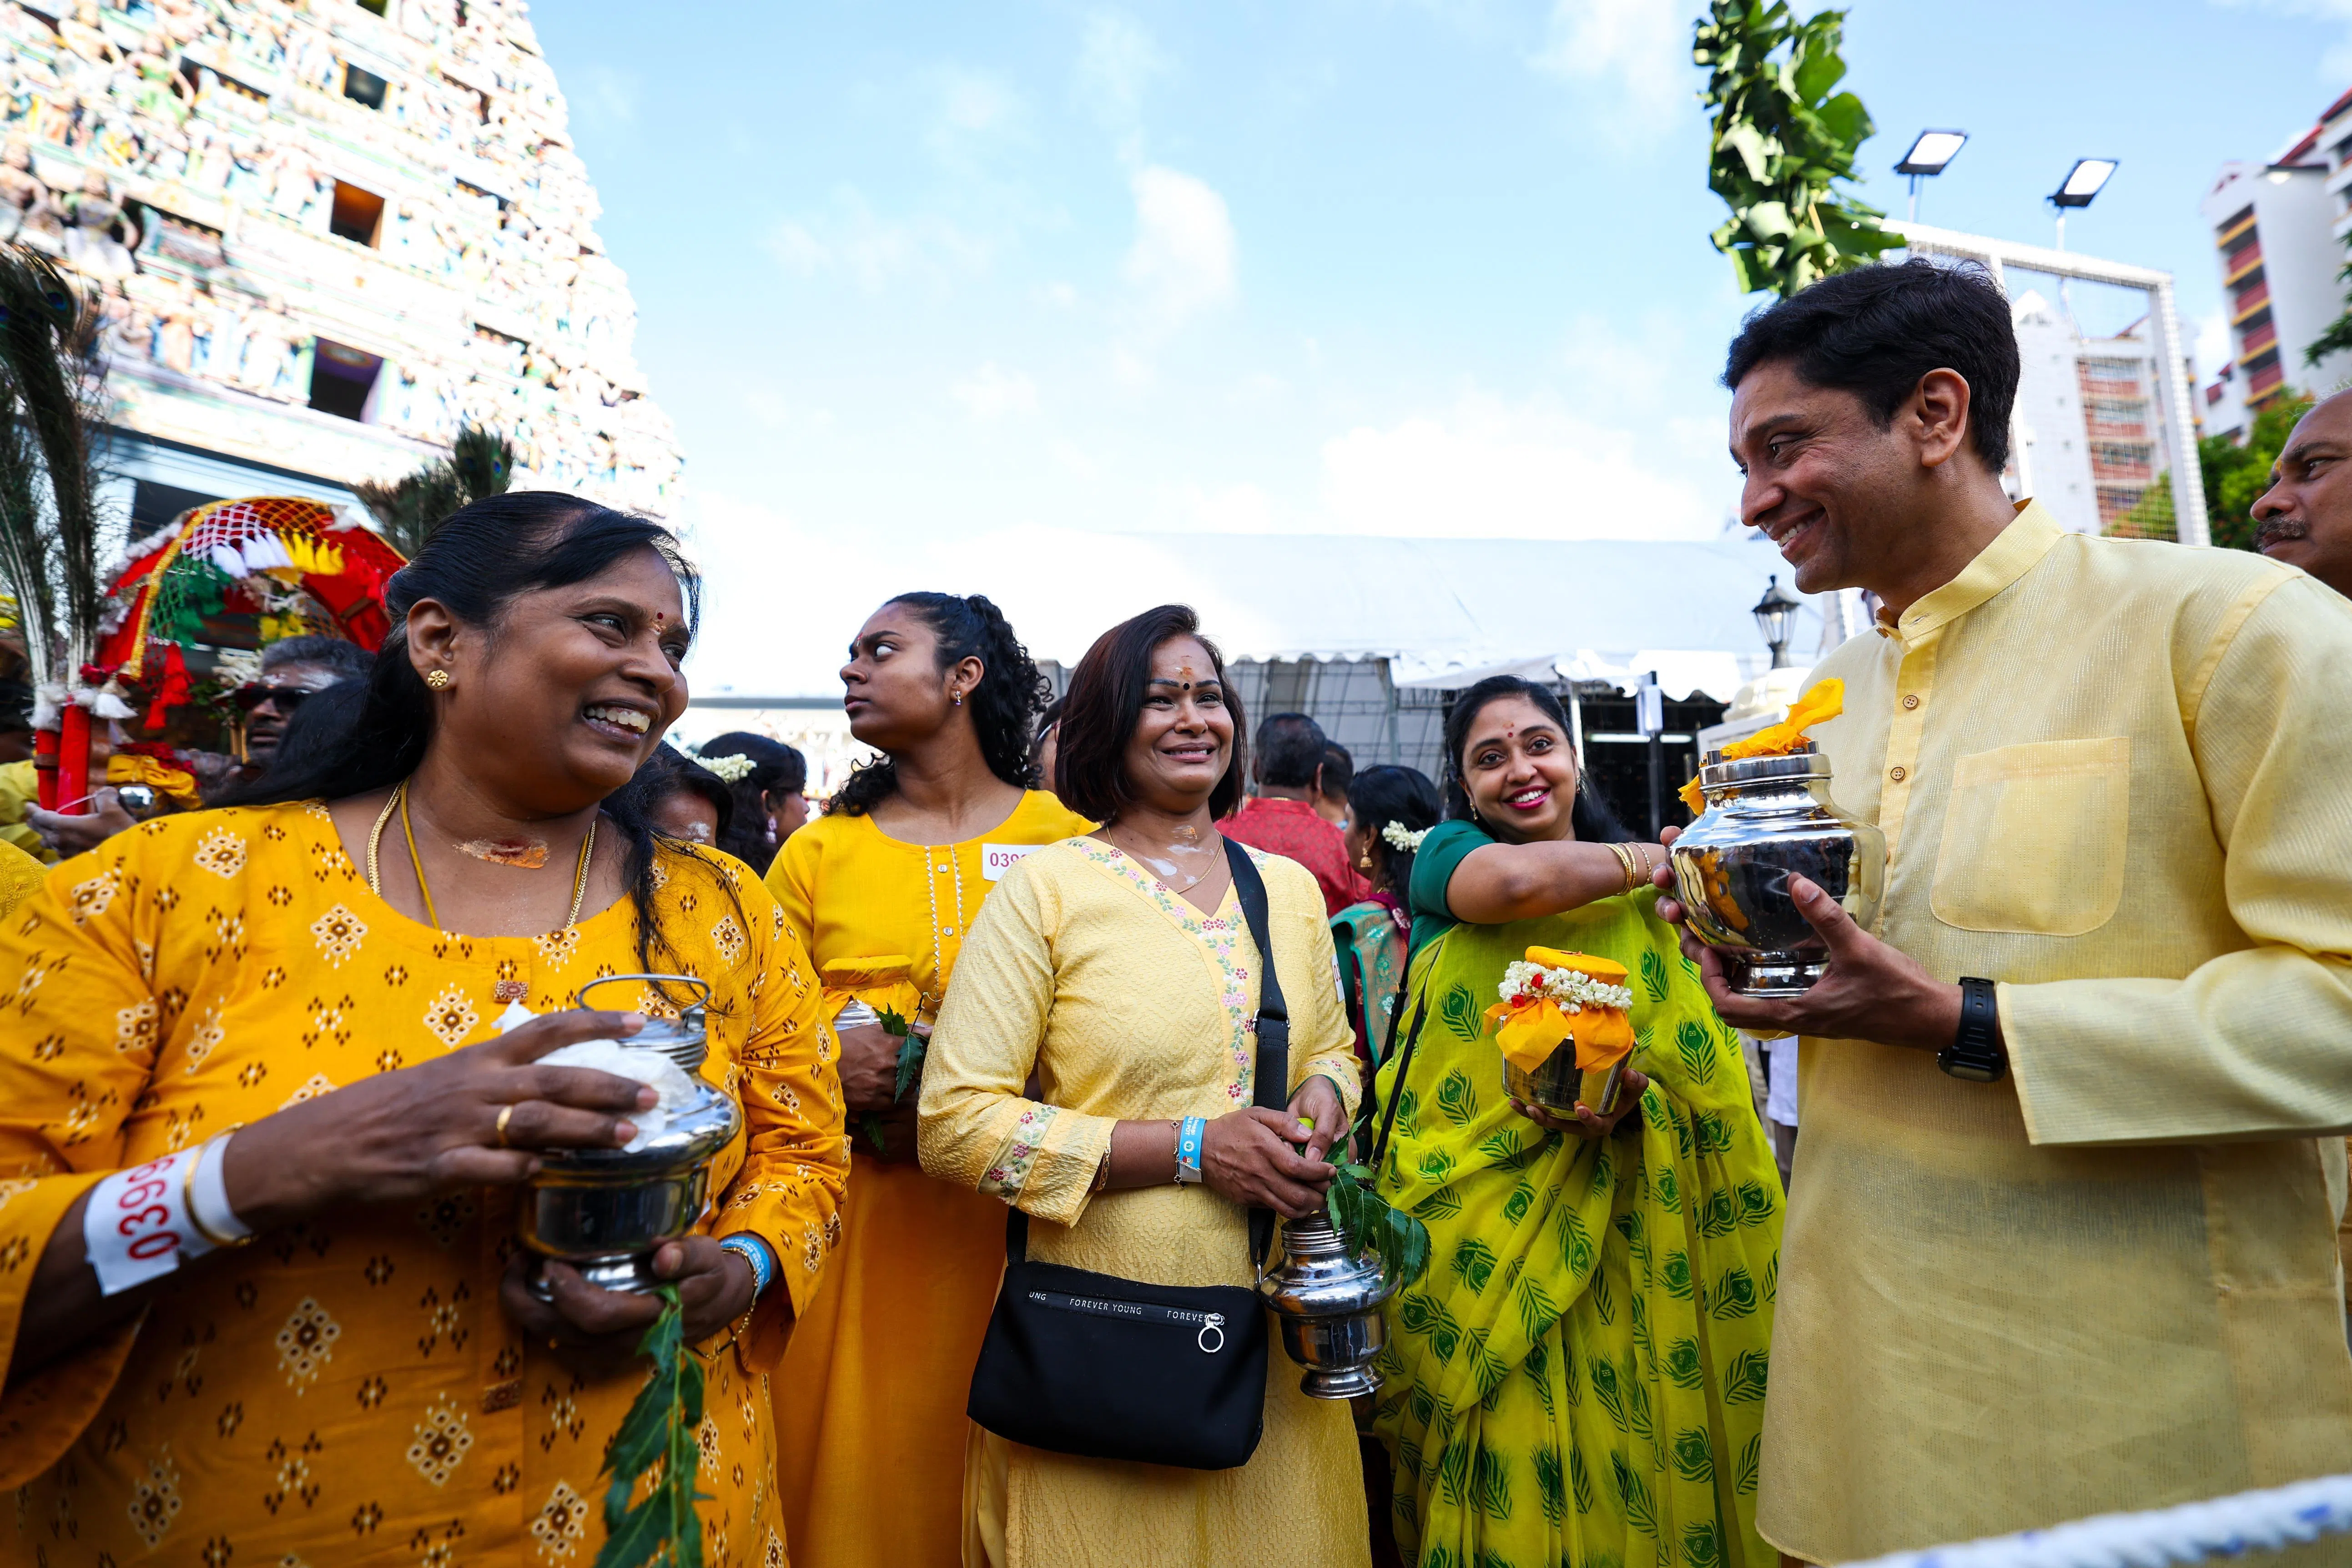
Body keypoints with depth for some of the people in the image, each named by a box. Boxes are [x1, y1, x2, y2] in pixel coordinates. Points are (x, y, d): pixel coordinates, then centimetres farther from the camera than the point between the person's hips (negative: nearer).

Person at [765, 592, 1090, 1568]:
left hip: (1014, 1222, -1)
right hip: (850, 1225, 2)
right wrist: (829, 1069, -11)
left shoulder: (1067, 839, -2)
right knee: (851, 1474, 12)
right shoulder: (816, 852, 5)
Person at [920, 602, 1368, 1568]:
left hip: (1273, 1316, 5)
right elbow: (955, 1124, -13)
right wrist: (1192, 1146, -19)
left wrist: (1322, 1104, -6)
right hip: (1103, 1319, -4)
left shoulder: (1290, 888, 6)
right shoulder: (1046, 887, -10)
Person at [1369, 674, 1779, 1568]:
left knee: (1603, 1477, 9)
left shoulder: (1642, 902, 9)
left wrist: (1633, 1088, -16)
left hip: (1599, 1225, 3)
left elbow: (1691, 1054, 7)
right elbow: (1522, 882, -25)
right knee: (1498, 1484, 4)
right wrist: (1648, 856, -8)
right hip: (1468, 1215, -3)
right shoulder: (1448, 853, -2)